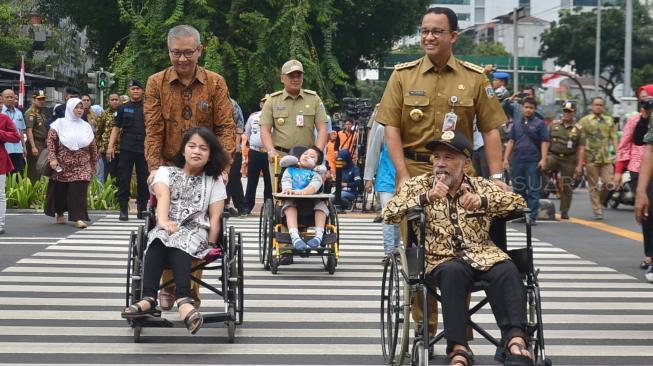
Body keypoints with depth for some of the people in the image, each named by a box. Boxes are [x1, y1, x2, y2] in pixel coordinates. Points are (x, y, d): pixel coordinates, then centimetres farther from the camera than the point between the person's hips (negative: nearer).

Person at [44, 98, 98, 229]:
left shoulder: (86, 126, 10)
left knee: (79, 190, -12)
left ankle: (78, 218, -14)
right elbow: (51, 140, -6)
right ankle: (60, 214, 27)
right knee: (60, 190, 8)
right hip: (63, 164, -1)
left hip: (82, 166, 1)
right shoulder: (60, 124, 1)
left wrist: (94, 164, 15)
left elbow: (93, 147, 15)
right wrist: (52, 158, -16)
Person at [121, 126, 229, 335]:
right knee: (159, 239, -35)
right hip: (166, 229, 1)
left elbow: (215, 217, 6)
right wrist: (163, 220, -28)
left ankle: (182, 300, -60)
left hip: (196, 233, -1)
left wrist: (210, 245, -10)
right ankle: (149, 298, -52)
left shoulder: (214, 180, 16)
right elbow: (162, 195, -7)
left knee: (177, 242, -36)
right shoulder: (166, 172, 15)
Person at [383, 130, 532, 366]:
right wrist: (425, 197, -14)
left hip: (484, 255, 2)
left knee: (507, 271, -31)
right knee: (453, 272, -37)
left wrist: (483, 201, -8)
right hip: (442, 258, -2)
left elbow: (519, 202, 8)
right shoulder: (418, 185, 14)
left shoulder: (480, 186, 19)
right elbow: (389, 214, -1)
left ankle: (516, 343, -41)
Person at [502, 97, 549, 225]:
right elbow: (511, 141, 14)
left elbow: (544, 142, -2)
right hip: (517, 161, 4)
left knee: (533, 190, -4)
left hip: (533, 162, -4)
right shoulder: (516, 124, 15)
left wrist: (543, 159, -11)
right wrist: (506, 158, 6)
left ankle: (532, 217, -4)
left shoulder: (539, 124, 3)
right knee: (518, 190, 9)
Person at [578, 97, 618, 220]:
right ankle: (597, 211, 5)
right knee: (593, 186, 1)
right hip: (591, 158, -2)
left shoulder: (609, 121, 13)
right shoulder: (584, 120, 3)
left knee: (608, 183, -4)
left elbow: (614, 138, 11)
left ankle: (600, 201, 23)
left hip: (606, 158, 3)